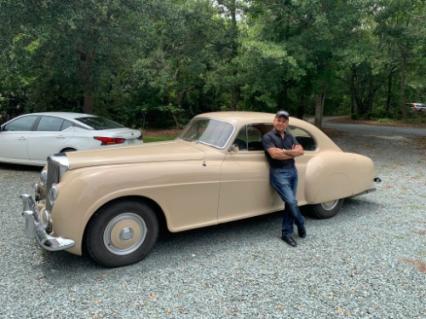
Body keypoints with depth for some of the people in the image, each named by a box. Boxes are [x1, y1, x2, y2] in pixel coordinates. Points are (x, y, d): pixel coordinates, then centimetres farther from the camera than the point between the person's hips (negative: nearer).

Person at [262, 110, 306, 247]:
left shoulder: (290, 137, 12)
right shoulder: (268, 137, -6)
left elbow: (300, 150, 0)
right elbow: (274, 154, -20)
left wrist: (285, 151, -17)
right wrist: (293, 153, -9)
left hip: (293, 171, 6)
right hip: (278, 173, -6)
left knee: (290, 203, 8)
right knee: (291, 202, -13)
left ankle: (286, 233, 18)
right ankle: (301, 224, 14)